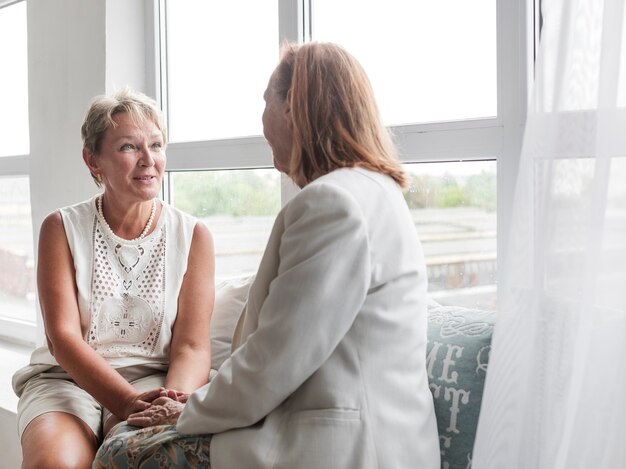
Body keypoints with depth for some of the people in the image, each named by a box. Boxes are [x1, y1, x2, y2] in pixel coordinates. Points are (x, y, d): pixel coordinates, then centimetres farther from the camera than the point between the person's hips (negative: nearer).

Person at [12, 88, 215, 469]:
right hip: (66, 377, 1)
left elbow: (192, 346, -3)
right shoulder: (62, 228, 2)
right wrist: (126, 401, -26)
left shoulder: (193, 235, 3)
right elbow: (62, 335, -9)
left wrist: (175, 401, -27)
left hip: (153, 377, 0)